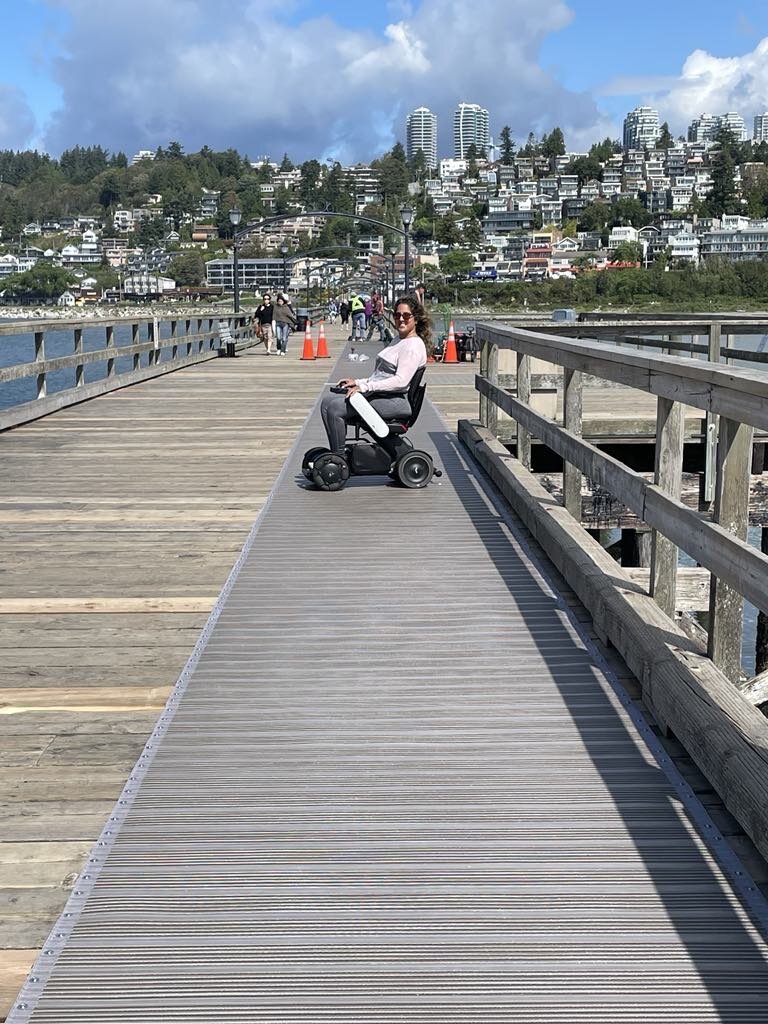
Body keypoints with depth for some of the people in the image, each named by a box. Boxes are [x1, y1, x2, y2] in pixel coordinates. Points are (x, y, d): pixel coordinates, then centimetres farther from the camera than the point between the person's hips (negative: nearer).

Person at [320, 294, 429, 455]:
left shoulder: (413, 346, -13)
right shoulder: (399, 340, 20)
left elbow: (401, 381, -24)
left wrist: (365, 387, -22)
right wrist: (358, 382, 10)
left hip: (396, 401, -11)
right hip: (380, 395, 11)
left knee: (335, 408, -21)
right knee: (328, 401, 3)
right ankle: (336, 452, 2)